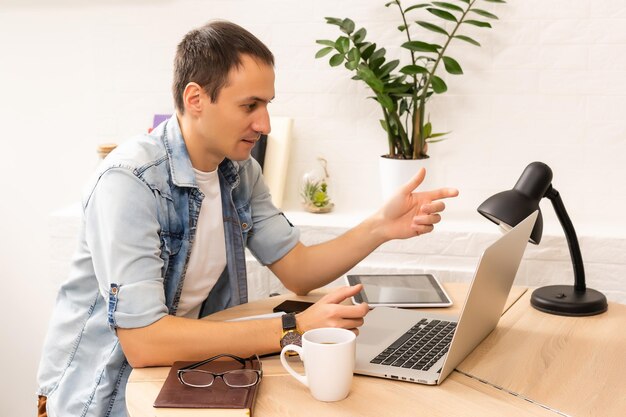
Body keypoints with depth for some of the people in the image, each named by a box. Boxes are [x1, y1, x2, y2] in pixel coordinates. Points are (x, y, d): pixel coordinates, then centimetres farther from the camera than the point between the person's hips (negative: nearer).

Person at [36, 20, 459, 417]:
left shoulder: (241, 172, -1)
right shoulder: (130, 181, -25)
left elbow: (297, 270, 3)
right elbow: (142, 340, -30)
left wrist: (381, 227, -13)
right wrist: (294, 329, -31)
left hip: (185, 368, 7)